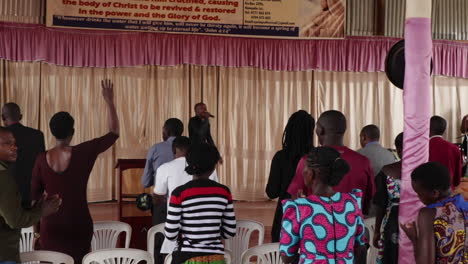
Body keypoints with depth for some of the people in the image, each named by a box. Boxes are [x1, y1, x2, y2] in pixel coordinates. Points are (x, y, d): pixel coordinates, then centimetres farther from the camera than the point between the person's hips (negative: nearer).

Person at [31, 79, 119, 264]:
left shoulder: (42, 160, -5)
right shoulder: (84, 153, -12)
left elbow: (35, 197, 2)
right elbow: (114, 133, -2)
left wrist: (37, 230, 13)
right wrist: (109, 101, 4)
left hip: (51, 227, 2)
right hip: (78, 226, -1)